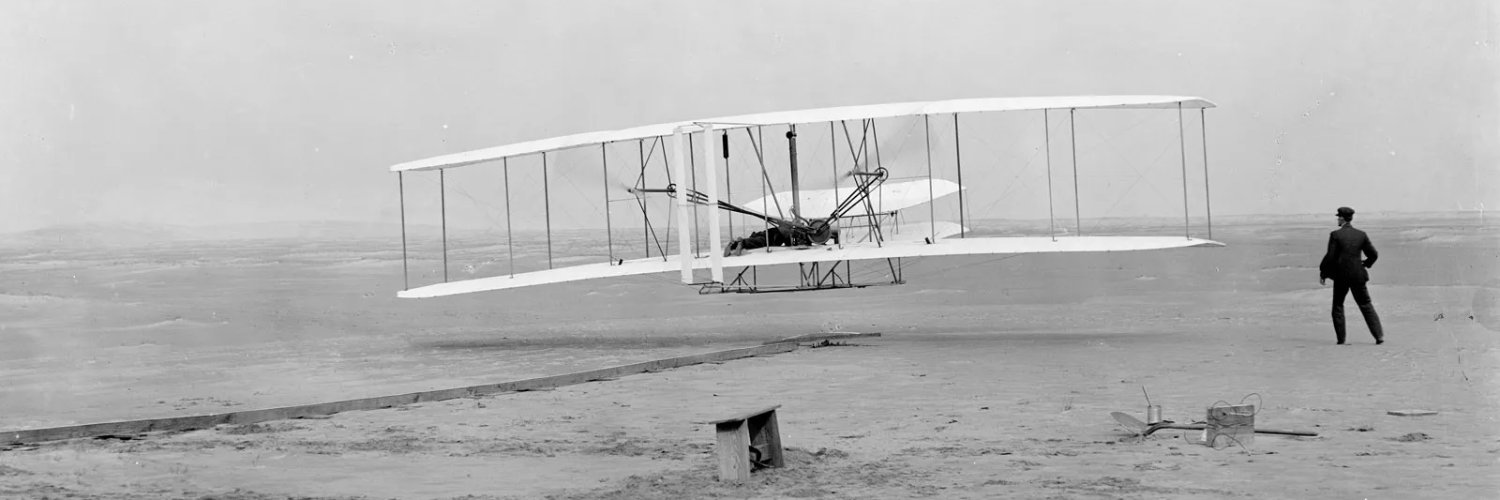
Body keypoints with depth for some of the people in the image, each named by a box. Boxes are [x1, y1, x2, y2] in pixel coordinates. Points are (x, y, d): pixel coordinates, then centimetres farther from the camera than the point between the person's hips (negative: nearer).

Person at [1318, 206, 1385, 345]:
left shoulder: (1335, 235, -9)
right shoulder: (1361, 235, 1)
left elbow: (1330, 257, -12)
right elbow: (1374, 254, 3)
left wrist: (1322, 273, 0)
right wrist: (1366, 264, 23)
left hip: (1341, 276, -2)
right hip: (1358, 276, 2)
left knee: (1338, 306, 13)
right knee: (1366, 305, 9)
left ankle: (1341, 338, 9)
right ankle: (1379, 336, 1)